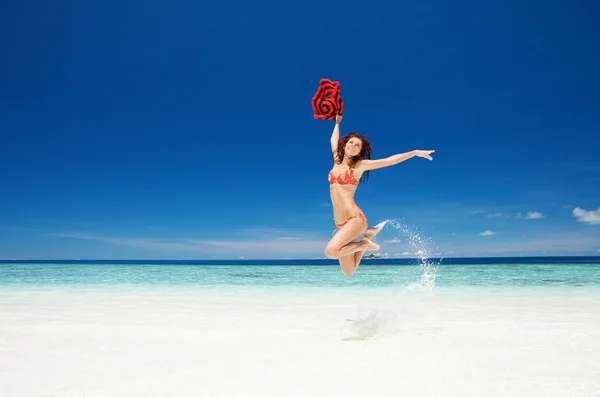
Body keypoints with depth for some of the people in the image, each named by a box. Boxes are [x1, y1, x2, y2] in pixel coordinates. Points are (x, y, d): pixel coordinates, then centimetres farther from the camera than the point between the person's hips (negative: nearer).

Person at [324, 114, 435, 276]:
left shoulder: (360, 165, 1)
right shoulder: (337, 161, 15)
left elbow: (390, 160, 2)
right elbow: (334, 140, 32)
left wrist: (416, 152, 0)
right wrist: (337, 122, 44)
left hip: (354, 219, -6)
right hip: (339, 223, 6)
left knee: (331, 251, -29)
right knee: (348, 272, 5)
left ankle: (364, 243, -3)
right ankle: (367, 234, 21)